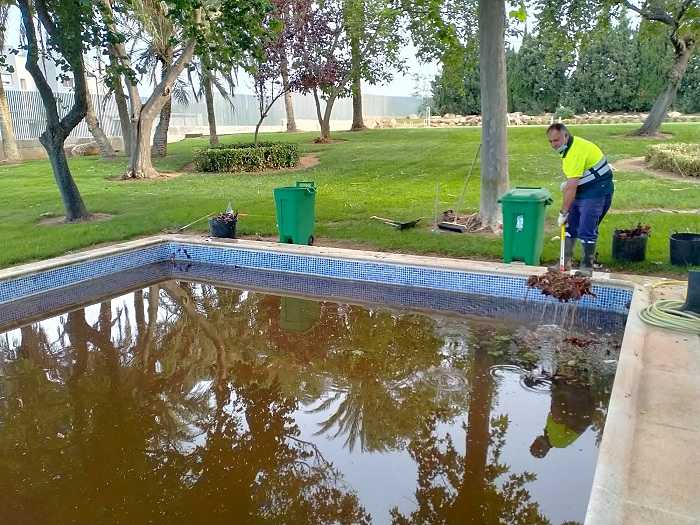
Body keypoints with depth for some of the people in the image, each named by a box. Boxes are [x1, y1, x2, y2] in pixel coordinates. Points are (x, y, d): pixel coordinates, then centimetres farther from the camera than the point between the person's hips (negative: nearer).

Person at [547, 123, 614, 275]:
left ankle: (587, 266, 0)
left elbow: (572, 187, -27)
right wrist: (568, 182, 4)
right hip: (583, 189, 10)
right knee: (571, 225, 10)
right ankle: (565, 262, 17)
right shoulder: (571, 145, 5)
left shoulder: (576, 152, -26)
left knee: (586, 230, -11)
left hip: (597, 190, -10)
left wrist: (563, 212, -24)